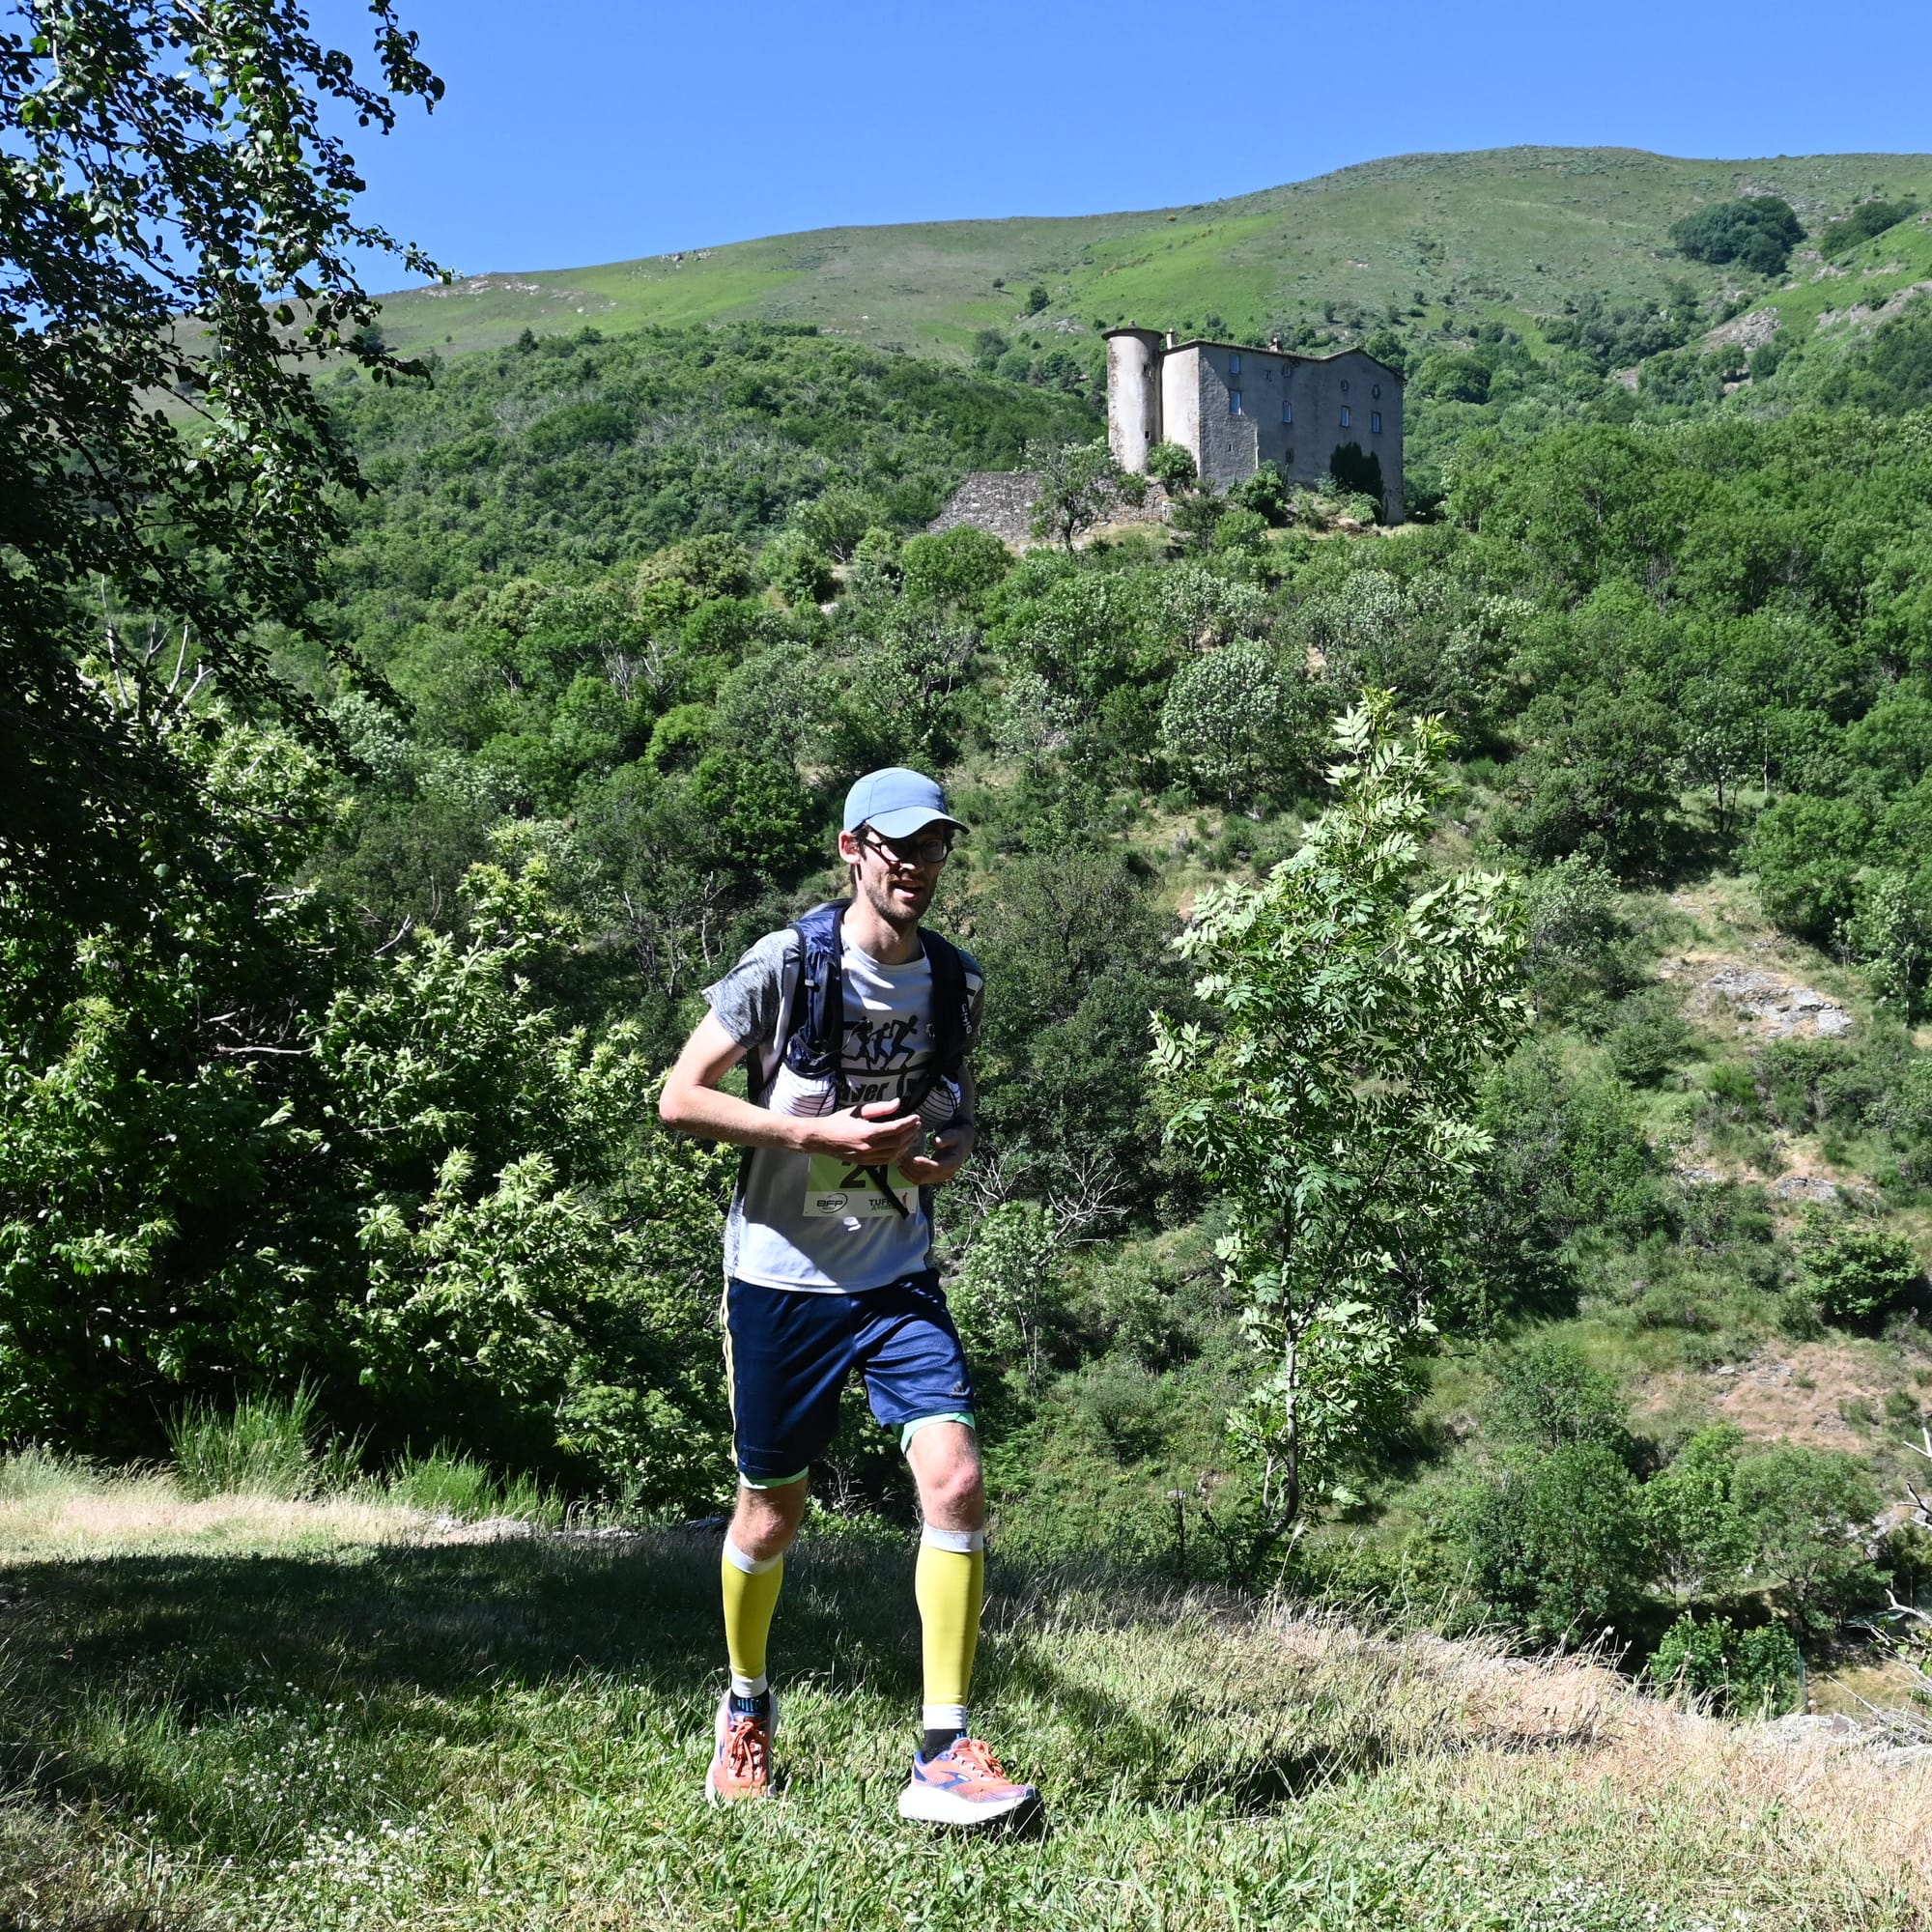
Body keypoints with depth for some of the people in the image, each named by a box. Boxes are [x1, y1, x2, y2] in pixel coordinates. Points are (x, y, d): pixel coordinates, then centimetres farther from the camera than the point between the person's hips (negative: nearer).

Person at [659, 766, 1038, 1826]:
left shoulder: (955, 980, 4)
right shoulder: (786, 964, -10)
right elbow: (680, 1099, -10)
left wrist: (938, 1152, -5)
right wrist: (821, 1131, -19)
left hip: (899, 1276, 3)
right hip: (782, 1277, -3)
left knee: (955, 1481, -15)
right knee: (771, 1510, 10)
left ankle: (943, 1756, -6)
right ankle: (747, 1707, 37)